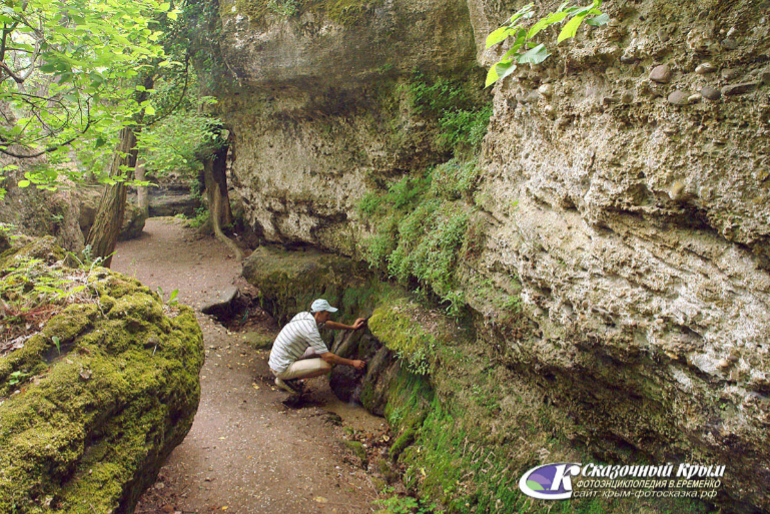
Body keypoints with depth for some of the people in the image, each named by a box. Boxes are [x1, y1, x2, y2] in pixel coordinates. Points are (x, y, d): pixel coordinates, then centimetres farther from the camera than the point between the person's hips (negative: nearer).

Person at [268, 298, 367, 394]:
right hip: (283, 368, -10)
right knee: (326, 365, -18)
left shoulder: (304, 315, 3)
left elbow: (328, 324, 22)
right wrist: (352, 363, -11)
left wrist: (352, 327, 24)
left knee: (319, 351, 15)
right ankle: (287, 379, -5)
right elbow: (328, 357, -20)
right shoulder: (310, 330, -24)